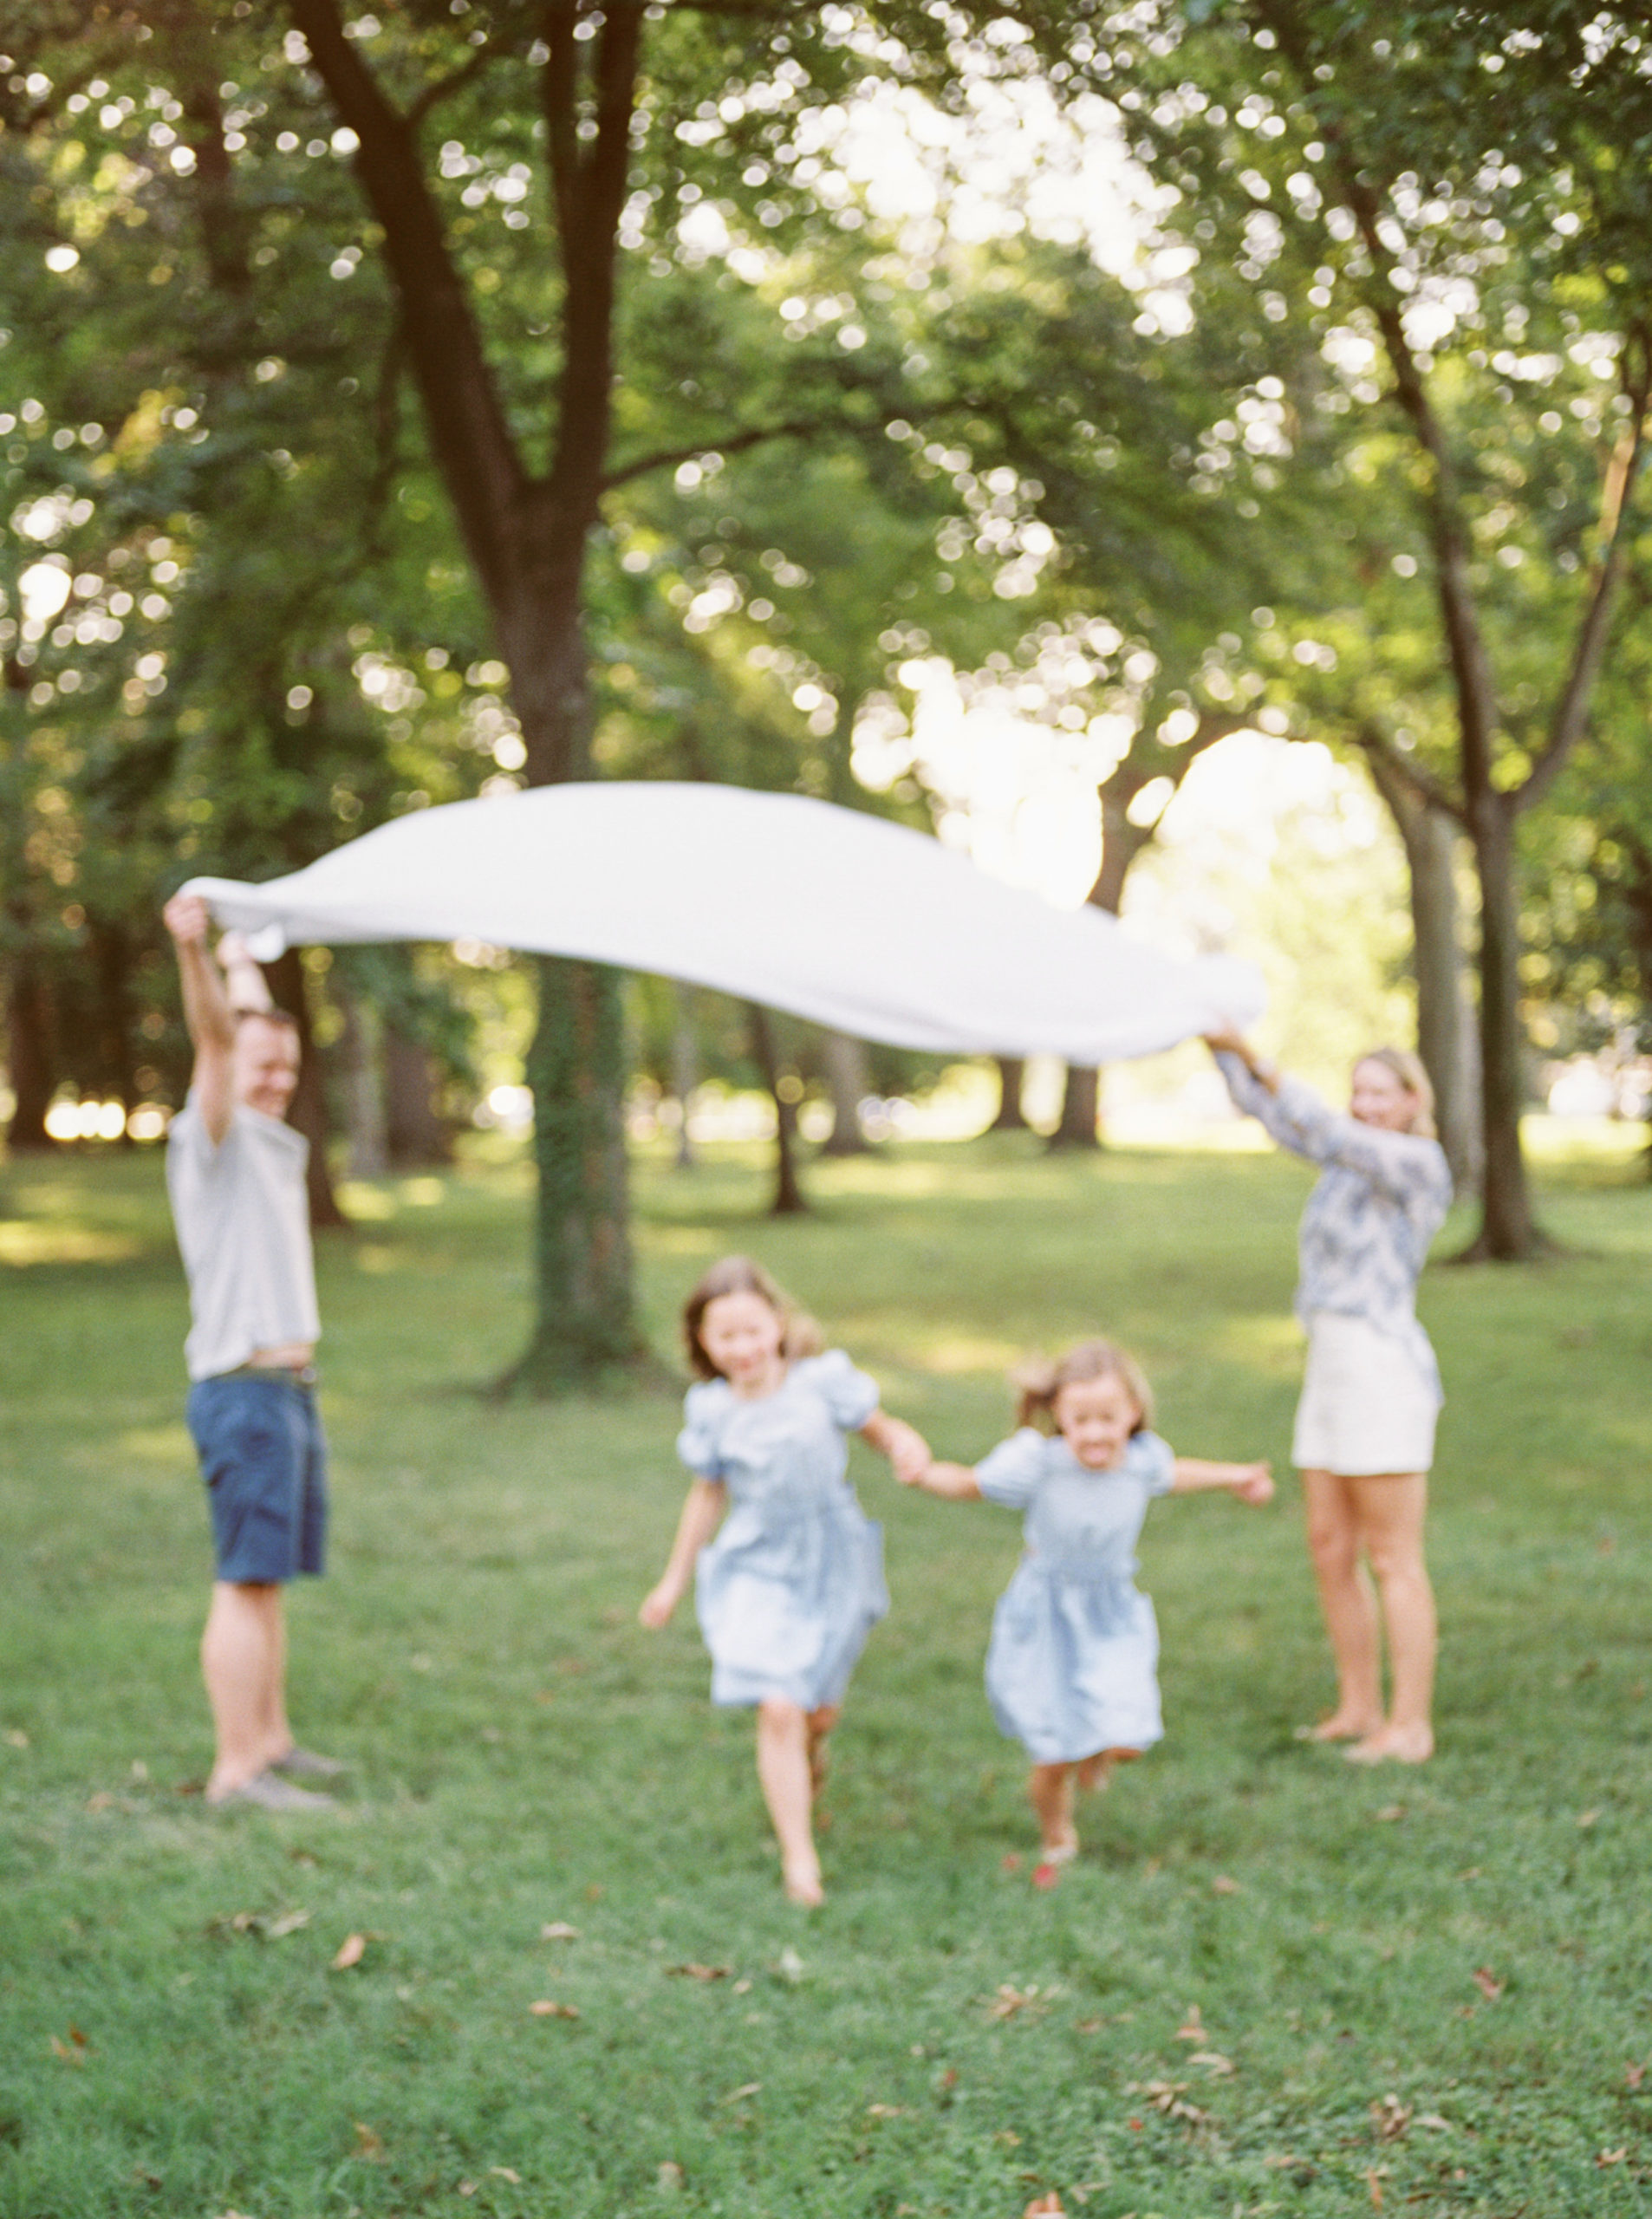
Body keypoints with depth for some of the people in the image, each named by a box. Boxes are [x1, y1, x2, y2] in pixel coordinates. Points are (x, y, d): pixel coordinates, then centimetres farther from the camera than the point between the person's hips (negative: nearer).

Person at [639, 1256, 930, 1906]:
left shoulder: (822, 1382, -12)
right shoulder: (712, 1412, -7)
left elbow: (877, 1428, 1)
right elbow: (708, 1495, 6)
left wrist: (906, 1444, -24)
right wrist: (676, 1579, 13)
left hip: (831, 1563, 1)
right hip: (759, 1570, -1)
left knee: (819, 1708, 14)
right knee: (778, 1710, -13)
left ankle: (811, 1753, 53)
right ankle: (798, 1857, -2)